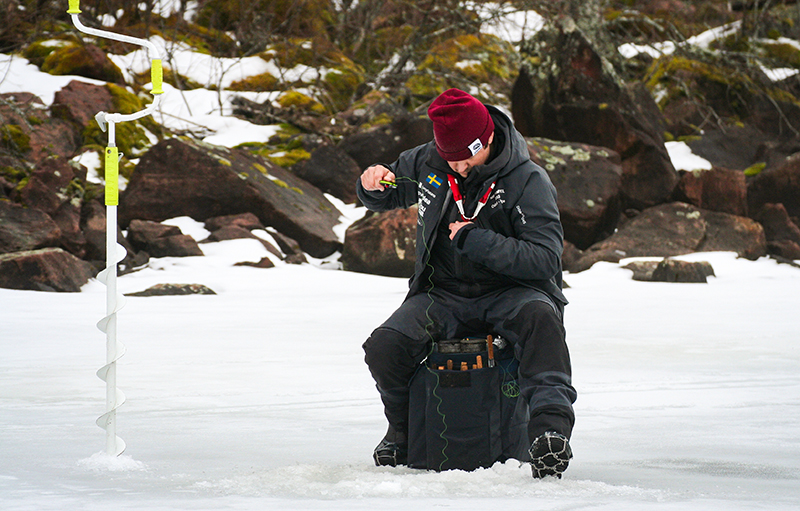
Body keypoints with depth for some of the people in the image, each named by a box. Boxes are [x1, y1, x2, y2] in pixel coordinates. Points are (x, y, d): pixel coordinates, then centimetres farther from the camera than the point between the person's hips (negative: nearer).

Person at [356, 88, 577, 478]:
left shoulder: (528, 181, -11)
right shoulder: (426, 162, 3)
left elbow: (545, 259, -17)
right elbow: (384, 198, 21)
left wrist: (475, 240, -22)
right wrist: (372, 186, -5)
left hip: (508, 292, -3)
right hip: (442, 295, 3)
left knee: (539, 315, -39)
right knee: (384, 347, -24)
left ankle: (550, 427, -48)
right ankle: (402, 432, 5)